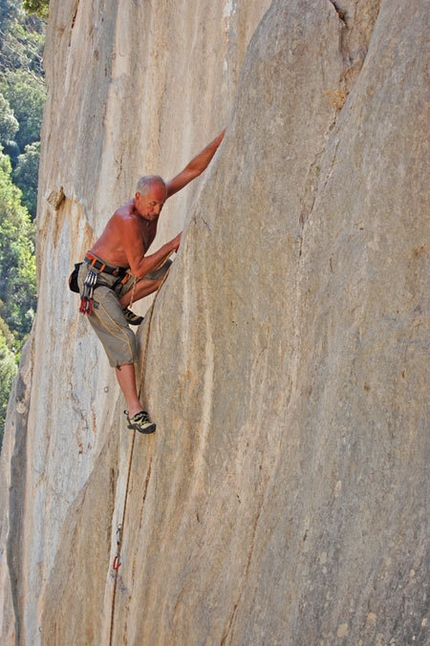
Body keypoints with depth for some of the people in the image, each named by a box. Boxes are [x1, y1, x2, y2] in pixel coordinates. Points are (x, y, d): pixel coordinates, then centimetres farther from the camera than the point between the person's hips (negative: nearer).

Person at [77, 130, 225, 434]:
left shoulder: (156, 197, -6)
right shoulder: (128, 220, -29)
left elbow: (192, 170, -5)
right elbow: (139, 269, -27)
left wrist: (220, 141, -14)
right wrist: (173, 244, -24)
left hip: (120, 277, 8)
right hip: (96, 280, -8)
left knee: (171, 269, -9)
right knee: (123, 340, -19)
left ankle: (120, 306, 3)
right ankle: (135, 411, -18)